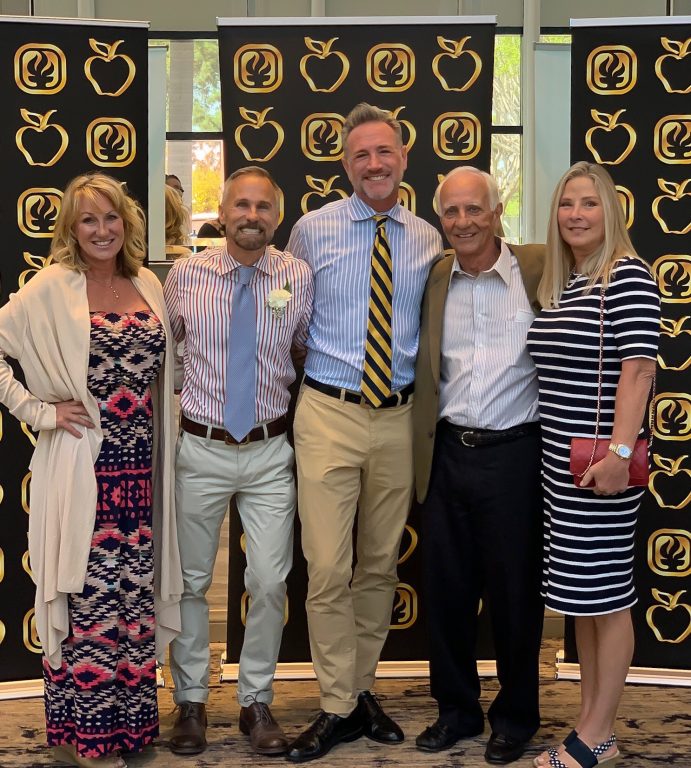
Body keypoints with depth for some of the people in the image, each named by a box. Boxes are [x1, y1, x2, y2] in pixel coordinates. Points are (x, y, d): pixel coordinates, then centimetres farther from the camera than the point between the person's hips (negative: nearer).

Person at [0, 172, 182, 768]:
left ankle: (129, 717, 26)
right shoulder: (53, 287, -5)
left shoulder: (147, 284, 10)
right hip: (84, 466, -5)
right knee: (90, 592, 0)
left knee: (134, 589, 11)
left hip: (139, 465, 5)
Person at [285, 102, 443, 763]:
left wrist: (419, 394, 6)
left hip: (397, 416, 3)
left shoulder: (427, 241, 7)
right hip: (329, 414, -3)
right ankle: (338, 708, 11)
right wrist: (314, 365, 6)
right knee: (329, 570, -4)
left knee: (381, 566, 12)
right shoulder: (312, 230, 0)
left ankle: (361, 688, 29)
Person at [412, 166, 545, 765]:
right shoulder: (433, 279, 5)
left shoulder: (539, 269, -5)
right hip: (447, 453, 4)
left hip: (513, 452, -3)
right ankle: (457, 709, 31)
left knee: (515, 592, 8)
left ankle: (516, 716, 28)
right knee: (447, 587, 12)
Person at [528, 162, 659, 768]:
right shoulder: (558, 285, 14)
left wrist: (619, 452, -24)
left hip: (599, 462, -8)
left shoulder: (628, 276, -9)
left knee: (605, 595, 0)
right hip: (560, 462, 8)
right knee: (579, 595, 13)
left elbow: (638, 370, -17)